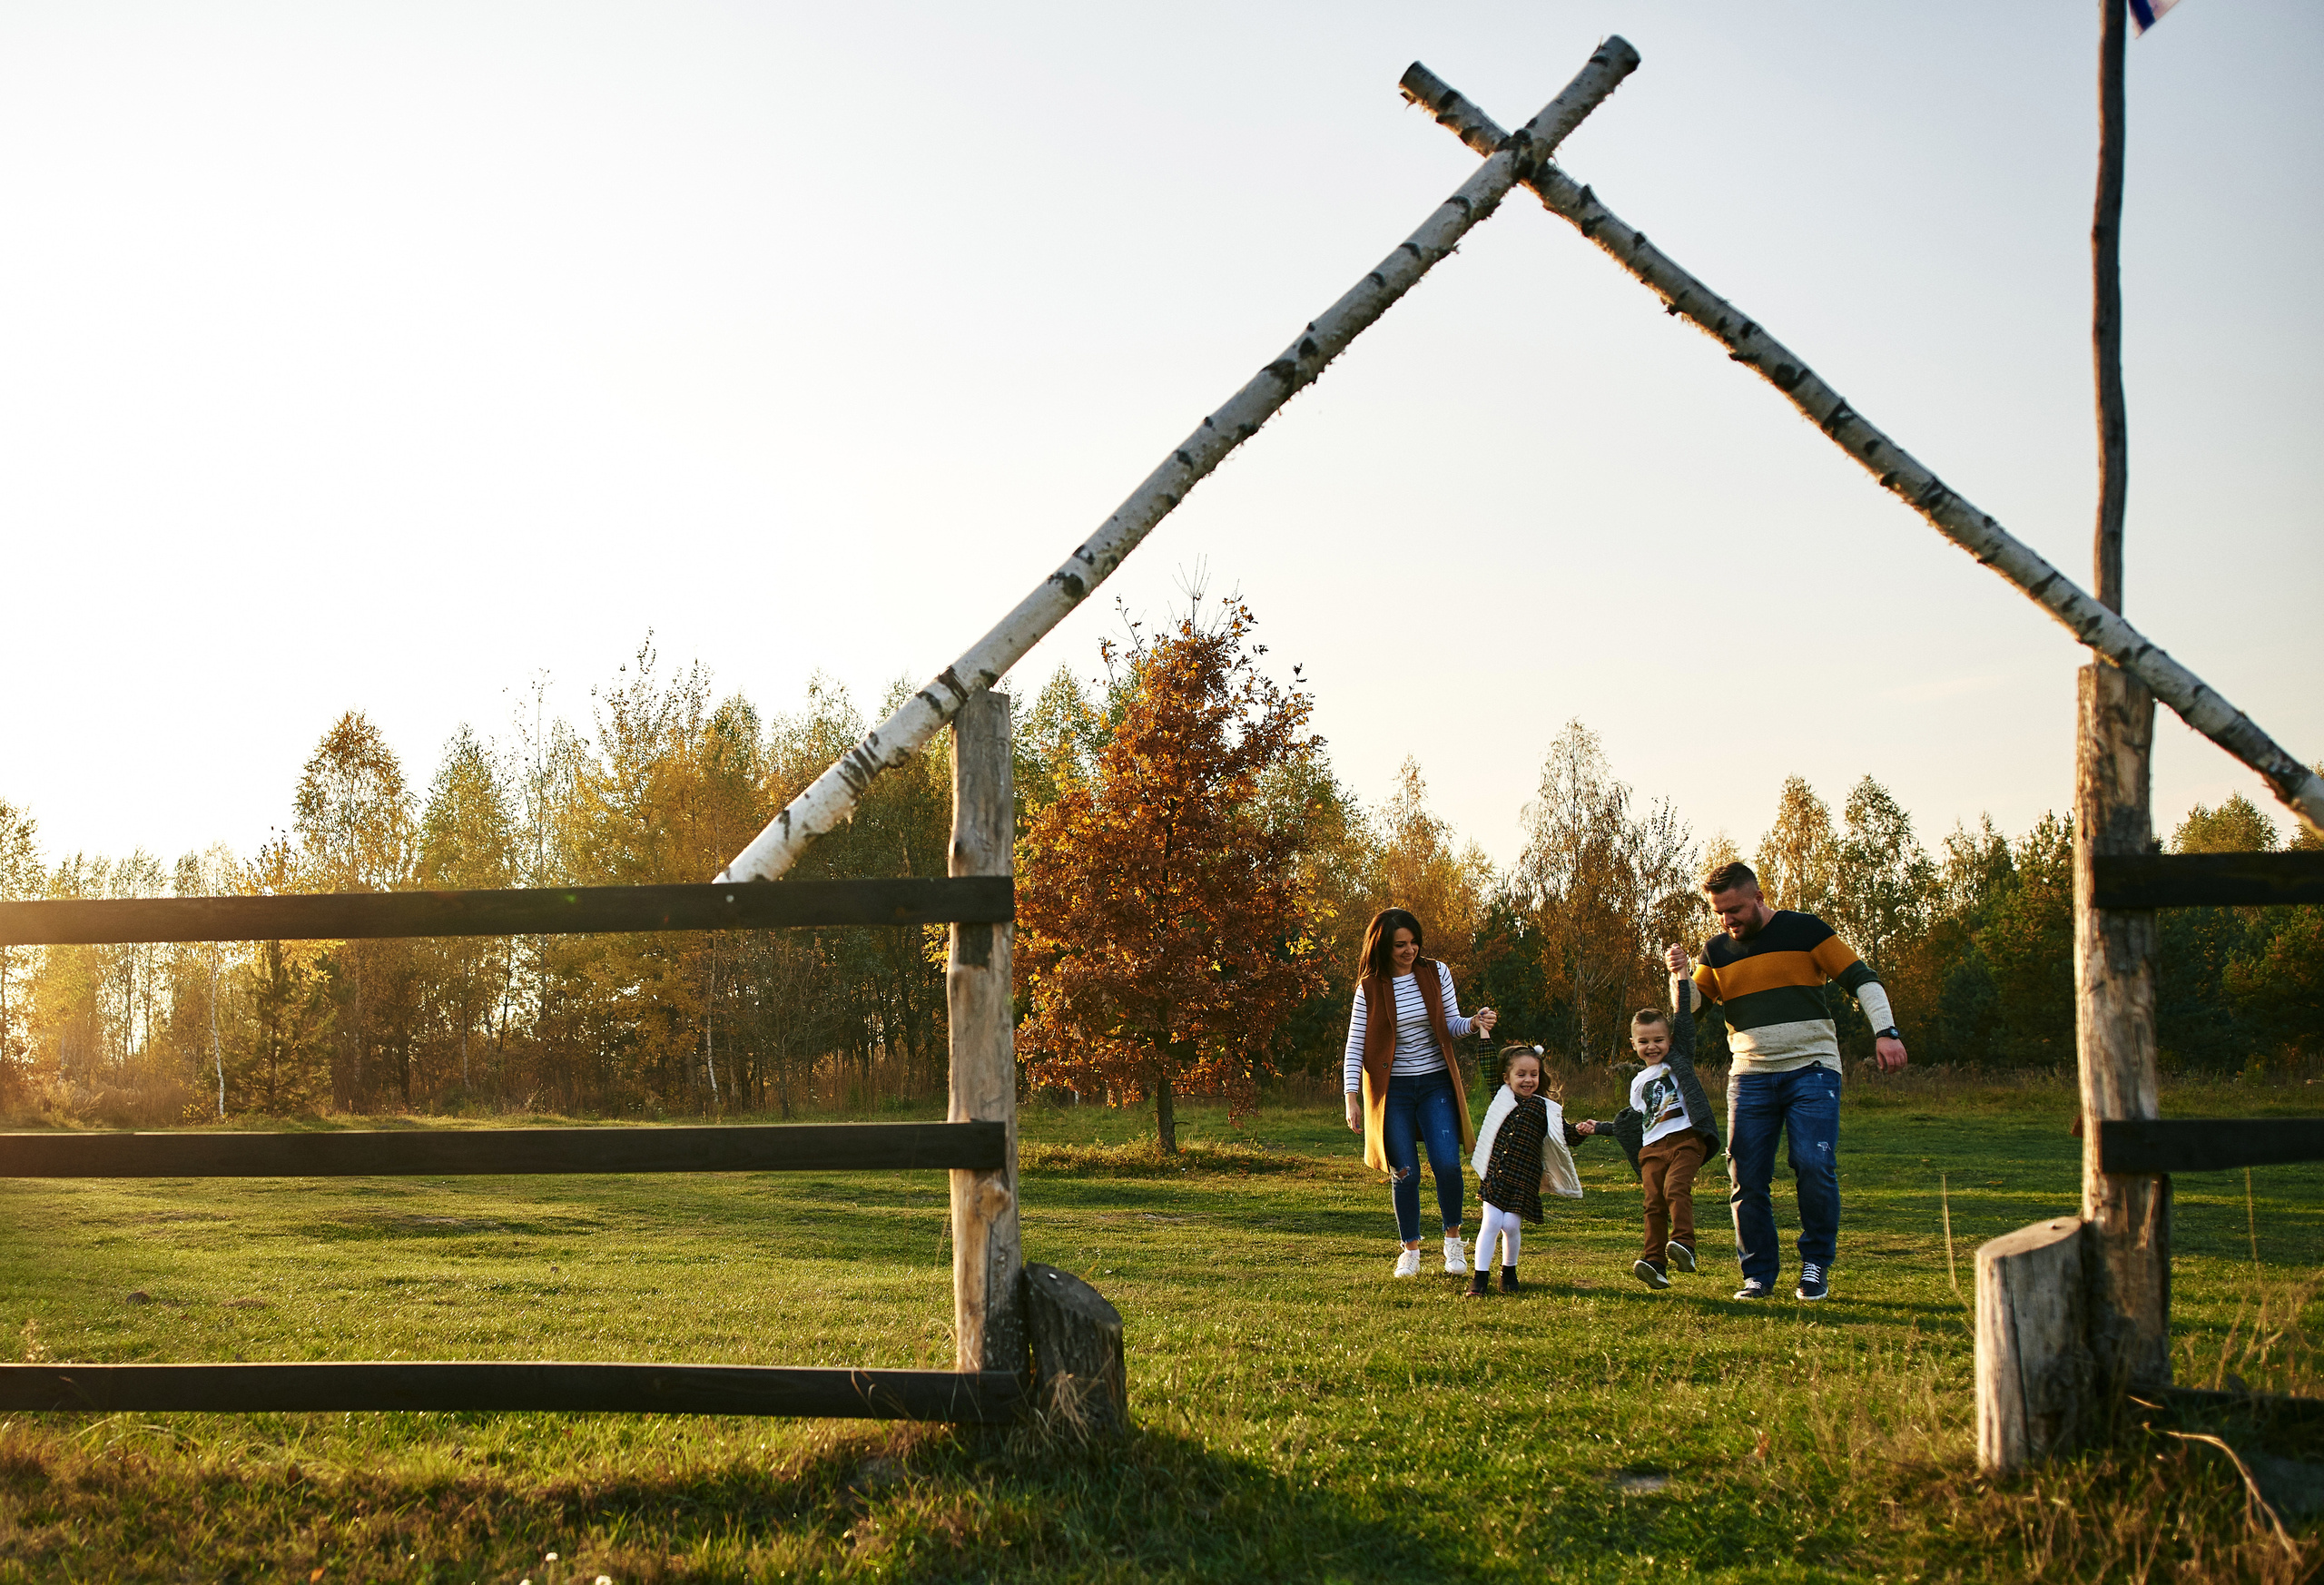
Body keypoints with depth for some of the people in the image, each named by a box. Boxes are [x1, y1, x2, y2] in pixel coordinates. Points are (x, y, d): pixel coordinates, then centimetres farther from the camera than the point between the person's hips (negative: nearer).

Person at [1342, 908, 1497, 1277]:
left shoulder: (1436, 973, 0)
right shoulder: (1370, 988, -4)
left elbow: (1450, 1026, 7)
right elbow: (1355, 1045, -1)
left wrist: (1474, 1023, -16)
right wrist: (1352, 1099, -7)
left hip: (1436, 1083, 1)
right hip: (1393, 1089, -1)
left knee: (1447, 1164, -12)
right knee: (1405, 1173, -2)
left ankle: (1453, 1240, 9)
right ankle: (1410, 1250, 15)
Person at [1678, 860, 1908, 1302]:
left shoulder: (1804, 930, 1)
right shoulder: (1717, 950, 11)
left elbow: (1860, 978, 2)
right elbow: (1691, 1006, 6)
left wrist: (1885, 1032, -10)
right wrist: (1681, 975, -15)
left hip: (1811, 1068, -3)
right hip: (1750, 1077, 4)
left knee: (1815, 1166, -16)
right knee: (1746, 1176, -3)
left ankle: (1816, 1265, 1)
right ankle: (1759, 1274, 8)